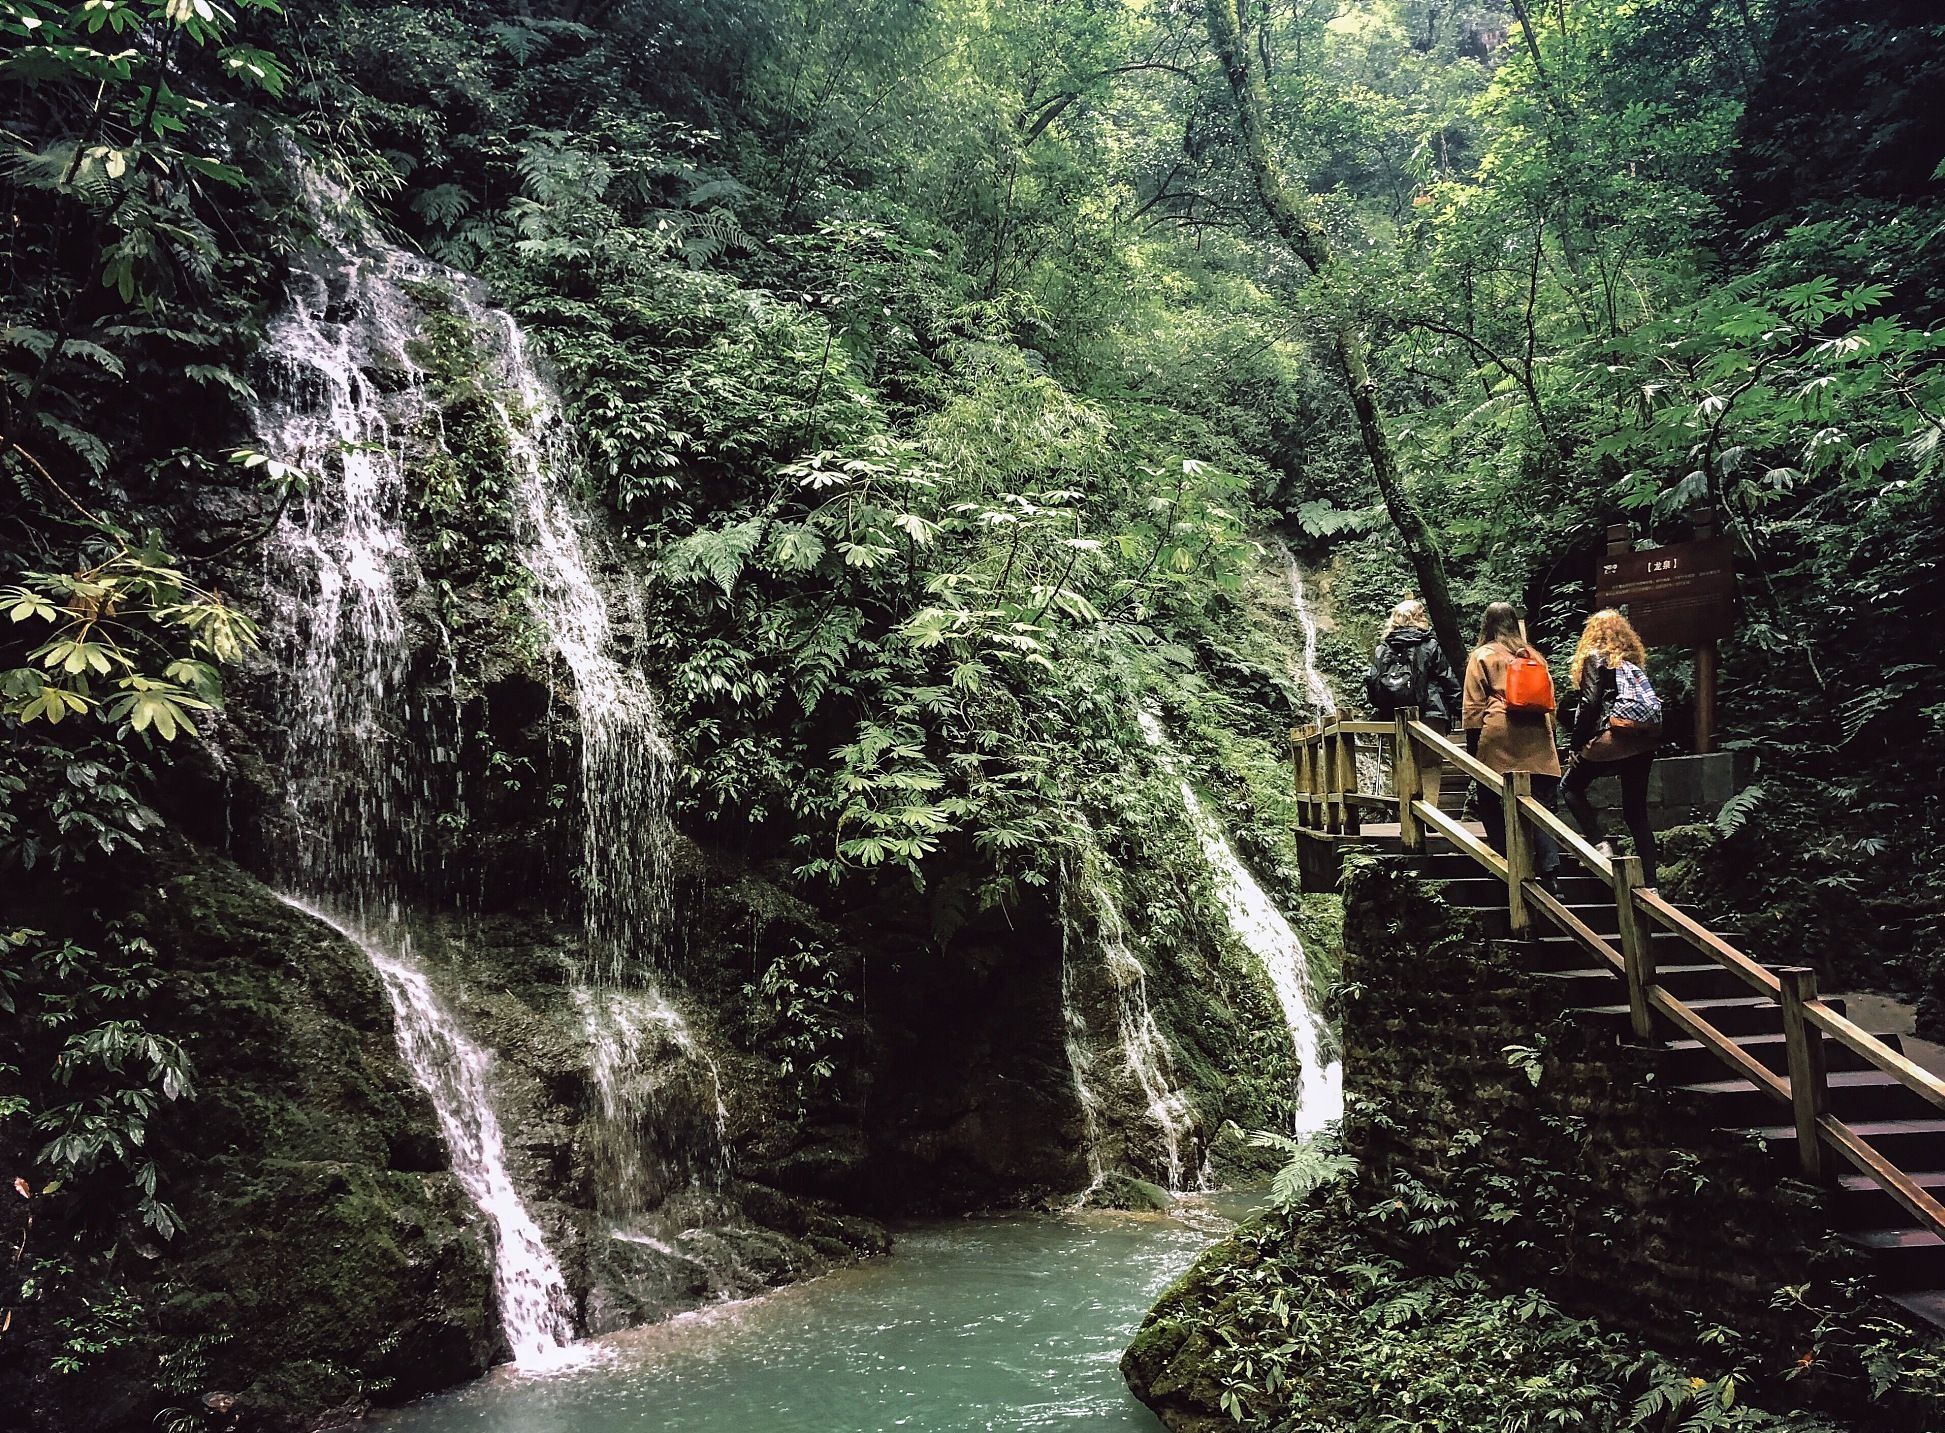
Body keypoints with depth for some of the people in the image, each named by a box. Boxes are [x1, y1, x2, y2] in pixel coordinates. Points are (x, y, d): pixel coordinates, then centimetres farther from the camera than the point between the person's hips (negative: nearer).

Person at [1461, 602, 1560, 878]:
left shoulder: (1482, 656, 5)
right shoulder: (1533, 656, 17)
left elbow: (1474, 706, 0)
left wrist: (1472, 746, 3)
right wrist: (1549, 734, 27)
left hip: (1498, 741, -4)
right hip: (1537, 742, 4)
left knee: (1493, 807, 6)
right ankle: (1549, 867, -14)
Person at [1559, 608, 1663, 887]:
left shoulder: (1596, 657, 2)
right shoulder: (1633, 659, 22)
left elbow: (1590, 703, -8)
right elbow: (1649, 700, 15)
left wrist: (1575, 744, -4)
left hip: (1618, 733, -7)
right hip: (1647, 737, 7)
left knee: (1570, 787, 9)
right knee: (1636, 811, 10)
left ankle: (1599, 844, -8)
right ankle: (1649, 882, 5)